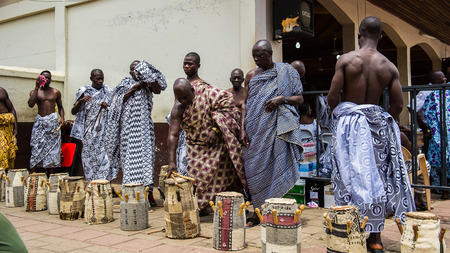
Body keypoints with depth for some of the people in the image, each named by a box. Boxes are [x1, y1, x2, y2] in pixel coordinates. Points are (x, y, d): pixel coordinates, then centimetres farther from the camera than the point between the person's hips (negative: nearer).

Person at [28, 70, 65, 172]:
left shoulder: (56, 92, 11)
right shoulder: (35, 92, 7)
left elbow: (60, 107, 20)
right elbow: (31, 104, -11)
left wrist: (62, 117, 1)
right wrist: (37, 88, -11)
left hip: (52, 121, 1)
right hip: (39, 121, -1)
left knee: (52, 147, -2)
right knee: (36, 148, -6)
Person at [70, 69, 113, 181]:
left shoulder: (108, 91, 9)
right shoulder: (84, 91, 5)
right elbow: (73, 112, 4)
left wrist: (107, 106, -6)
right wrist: (81, 101, -14)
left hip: (104, 129, 0)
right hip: (89, 132, 0)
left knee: (104, 155, -7)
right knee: (89, 156, -2)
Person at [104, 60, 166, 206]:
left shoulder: (146, 84, 13)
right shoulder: (126, 83, 14)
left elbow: (158, 90, -5)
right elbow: (119, 101, 1)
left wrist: (148, 77, -10)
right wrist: (133, 89, -6)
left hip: (144, 124, 0)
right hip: (129, 125, 0)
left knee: (146, 155, -6)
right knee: (130, 156, -3)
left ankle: (148, 191, -6)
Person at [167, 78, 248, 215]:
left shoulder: (206, 92, -16)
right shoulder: (177, 109, -14)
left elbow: (226, 104, -17)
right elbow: (173, 134, -18)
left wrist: (215, 129, -25)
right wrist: (172, 161, -25)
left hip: (218, 141, -2)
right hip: (198, 147, 2)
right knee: (198, 174, -1)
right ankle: (201, 207, 11)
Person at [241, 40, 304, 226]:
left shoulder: (286, 71, 4)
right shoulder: (251, 75, 12)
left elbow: (299, 99, 5)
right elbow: (245, 104, 11)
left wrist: (282, 99, -14)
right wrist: (242, 129, 1)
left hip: (277, 129, -3)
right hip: (255, 130, 3)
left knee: (277, 167, -5)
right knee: (255, 169, 3)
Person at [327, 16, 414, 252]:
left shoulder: (346, 59, -7)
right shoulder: (389, 67, 1)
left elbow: (332, 96, -10)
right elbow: (398, 104, 0)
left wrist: (335, 113, 10)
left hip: (349, 123, -2)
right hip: (377, 125, 3)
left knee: (351, 177, 4)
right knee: (377, 177, 11)